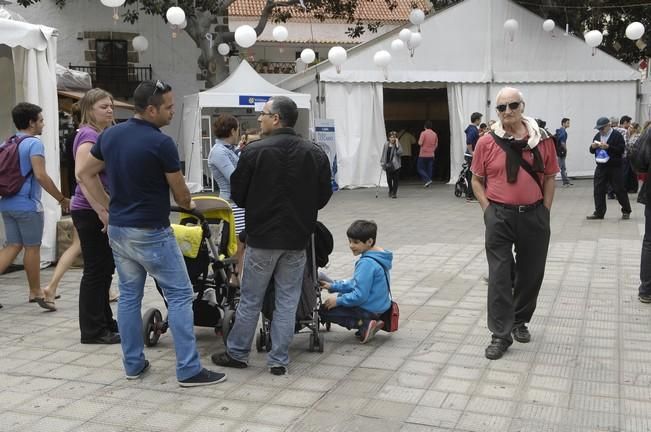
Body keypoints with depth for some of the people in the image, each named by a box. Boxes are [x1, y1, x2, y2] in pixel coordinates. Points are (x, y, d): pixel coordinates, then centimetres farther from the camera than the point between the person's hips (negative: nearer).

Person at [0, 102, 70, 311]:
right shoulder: (34, 143, -12)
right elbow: (40, 176, -21)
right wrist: (62, 198, -15)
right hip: (27, 204, -8)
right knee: (32, 248, 4)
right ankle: (35, 292, 14)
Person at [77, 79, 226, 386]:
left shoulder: (109, 135, 4)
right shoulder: (161, 143, -17)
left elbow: (84, 174, 11)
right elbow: (180, 193, -7)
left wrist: (107, 208, 12)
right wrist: (187, 205, 15)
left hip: (117, 230, 8)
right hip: (151, 233, -7)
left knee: (129, 296, 15)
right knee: (179, 296, -1)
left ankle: (133, 364, 21)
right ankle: (189, 370, 0)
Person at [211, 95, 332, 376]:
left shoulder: (255, 151, -12)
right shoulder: (315, 153, 0)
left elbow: (237, 194, -4)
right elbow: (323, 196, 5)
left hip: (262, 237, -2)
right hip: (297, 239, 3)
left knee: (250, 300, 10)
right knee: (287, 300, 10)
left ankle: (237, 353, 24)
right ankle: (279, 360, 14)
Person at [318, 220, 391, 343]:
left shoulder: (367, 263, -24)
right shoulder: (379, 256, 7)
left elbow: (360, 295, -25)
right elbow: (357, 283, 15)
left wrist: (338, 300, -12)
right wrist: (333, 286, 10)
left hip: (369, 310, -10)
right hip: (379, 306, 10)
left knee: (324, 310, -4)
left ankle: (363, 324, -11)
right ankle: (366, 322, 11)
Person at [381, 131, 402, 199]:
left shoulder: (398, 145, -3)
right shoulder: (386, 145, 5)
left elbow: (400, 153, -16)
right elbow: (383, 154, 11)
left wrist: (397, 145, -19)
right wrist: (382, 163, 9)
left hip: (396, 165, -3)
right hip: (388, 165, 3)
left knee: (395, 179, -2)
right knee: (389, 179, 7)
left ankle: (394, 193, 6)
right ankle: (390, 191, 30)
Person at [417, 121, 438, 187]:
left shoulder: (423, 133, -12)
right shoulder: (435, 134, 5)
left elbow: (420, 143, -16)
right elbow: (436, 144, 11)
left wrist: (419, 141, 5)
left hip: (423, 155, -5)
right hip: (431, 155, 5)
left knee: (420, 169, 3)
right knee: (429, 169, 10)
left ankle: (427, 180, -15)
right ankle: (428, 184, 8)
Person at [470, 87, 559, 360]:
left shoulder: (542, 140, 0)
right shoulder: (486, 143, -3)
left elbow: (549, 178, 7)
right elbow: (477, 180, 4)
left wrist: (545, 211, 1)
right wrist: (488, 210, -5)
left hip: (534, 216, 2)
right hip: (499, 217, -2)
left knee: (531, 273, 12)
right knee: (499, 275, -2)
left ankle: (520, 321, 33)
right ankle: (501, 334, 5)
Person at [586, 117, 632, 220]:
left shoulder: (617, 135, -7)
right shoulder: (597, 136, 12)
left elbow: (621, 150, -16)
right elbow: (592, 151, 16)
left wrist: (608, 147, -25)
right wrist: (593, 147, -7)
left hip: (614, 168, -6)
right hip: (601, 167, 6)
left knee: (619, 189, 1)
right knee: (598, 190, 3)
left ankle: (626, 211, 16)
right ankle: (599, 212, 11)